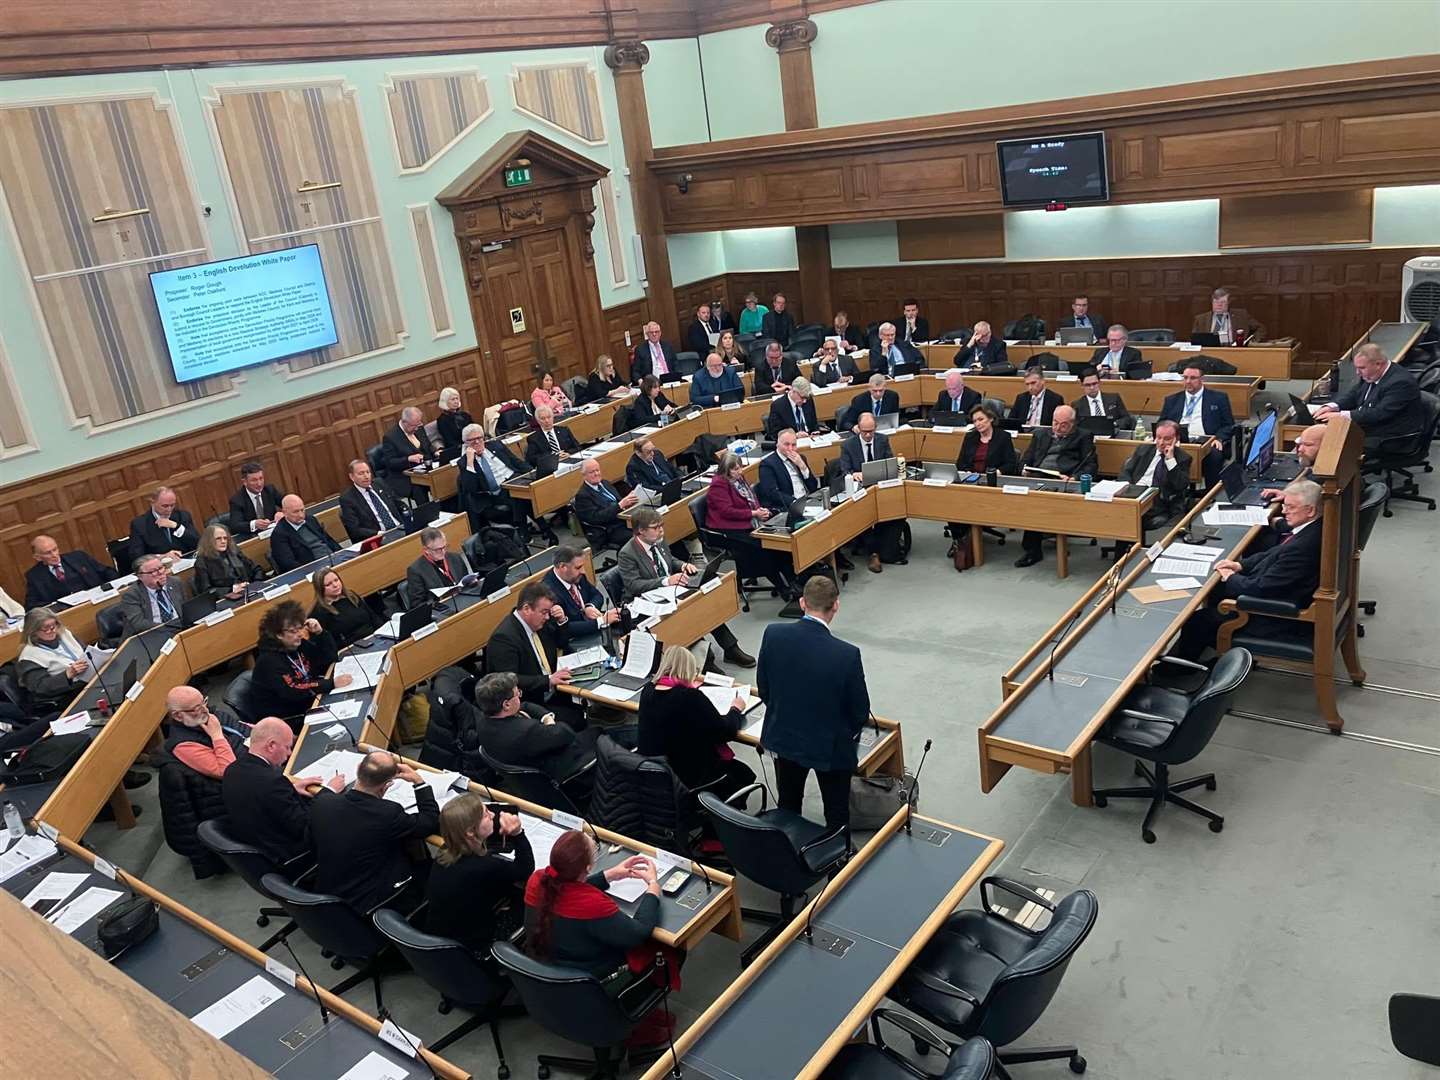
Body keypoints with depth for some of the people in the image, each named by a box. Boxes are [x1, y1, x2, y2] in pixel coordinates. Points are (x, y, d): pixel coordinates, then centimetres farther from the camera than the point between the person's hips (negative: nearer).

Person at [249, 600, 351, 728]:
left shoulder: (298, 644, 2)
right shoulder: (269, 661, -20)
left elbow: (330, 657, 8)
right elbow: (292, 691, -30)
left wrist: (320, 632, -8)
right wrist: (331, 684, -31)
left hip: (306, 705, 8)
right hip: (283, 721, -8)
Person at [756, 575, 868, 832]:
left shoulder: (773, 634, -19)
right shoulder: (847, 654, -28)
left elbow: (763, 688, -5)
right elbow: (860, 710, -14)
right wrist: (849, 734, 8)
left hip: (783, 737, 4)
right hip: (831, 746, -3)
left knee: (788, 807, 26)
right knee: (837, 814, 19)